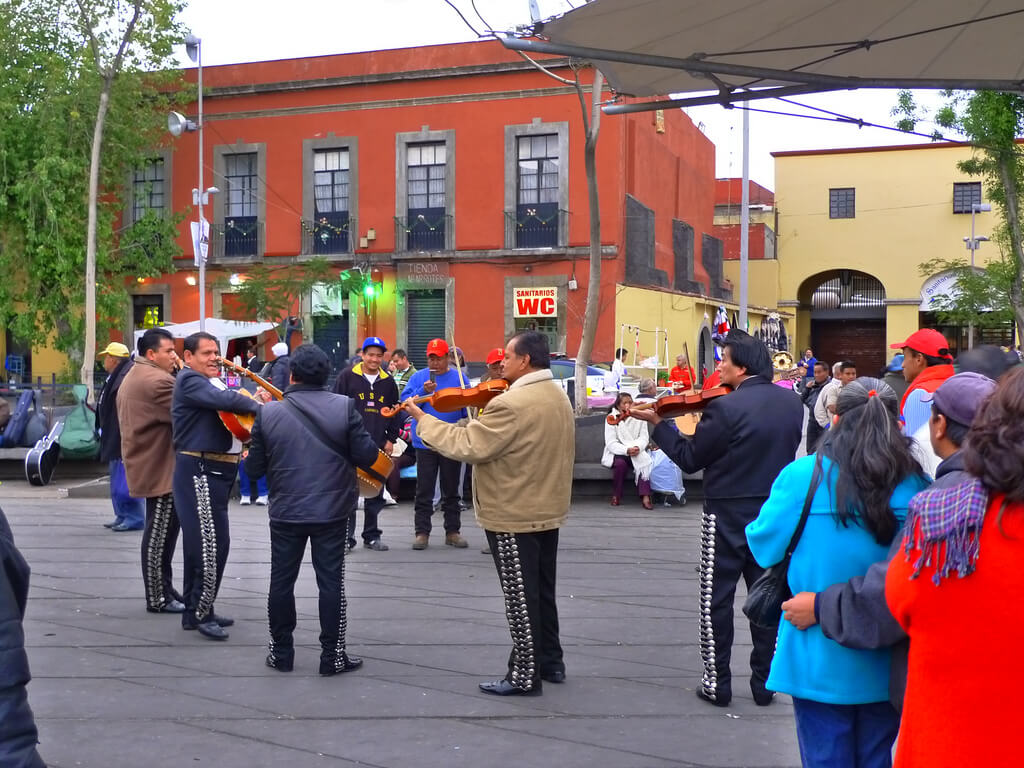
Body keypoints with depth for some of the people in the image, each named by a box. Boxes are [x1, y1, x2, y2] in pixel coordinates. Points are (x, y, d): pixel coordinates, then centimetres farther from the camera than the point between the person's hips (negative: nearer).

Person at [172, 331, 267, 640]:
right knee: (212, 542, -10)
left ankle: (197, 610, 24)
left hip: (217, 471, 10)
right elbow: (227, 400, -27)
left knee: (201, 543, 15)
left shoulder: (213, 382, 20)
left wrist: (255, 400, 4)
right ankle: (200, 613, -1)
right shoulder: (189, 380, -12)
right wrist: (258, 406, -11)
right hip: (198, 470, -10)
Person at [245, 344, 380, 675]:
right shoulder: (344, 406, -11)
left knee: (282, 581, 14)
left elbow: (255, 467, -1)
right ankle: (332, 656, 12)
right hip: (332, 511, -1)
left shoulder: (268, 413, -6)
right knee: (331, 582, 7)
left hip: (285, 512, 1)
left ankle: (281, 653, 23)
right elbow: (367, 456, -10)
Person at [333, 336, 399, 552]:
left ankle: (372, 536, 18)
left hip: (378, 445, 4)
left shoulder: (388, 382, 11)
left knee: (376, 493, 8)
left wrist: (391, 439, 9)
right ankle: (346, 536, 3)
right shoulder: (347, 377, 1)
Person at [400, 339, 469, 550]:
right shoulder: (418, 378, 4)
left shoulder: (458, 378, 4)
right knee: (424, 491, 2)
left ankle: (453, 531, 19)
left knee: (451, 491, 11)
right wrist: (423, 392, -20)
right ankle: (422, 532, 9)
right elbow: (405, 402, -6)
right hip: (425, 443, -1)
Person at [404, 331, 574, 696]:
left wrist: (423, 418, -14)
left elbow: (468, 446, -23)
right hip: (548, 511, 9)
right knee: (542, 591, 18)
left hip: (514, 517, -9)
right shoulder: (559, 397, 7)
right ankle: (550, 662, 28)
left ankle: (525, 675, 9)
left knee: (520, 597, 0)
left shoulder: (511, 404, -24)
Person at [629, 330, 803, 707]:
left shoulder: (726, 408, -20)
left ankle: (717, 683, 13)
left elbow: (689, 459, -11)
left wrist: (657, 423, -1)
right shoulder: (792, 401, 0)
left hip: (728, 515, -5)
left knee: (716, 600, 8)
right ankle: (765, 683, 20)